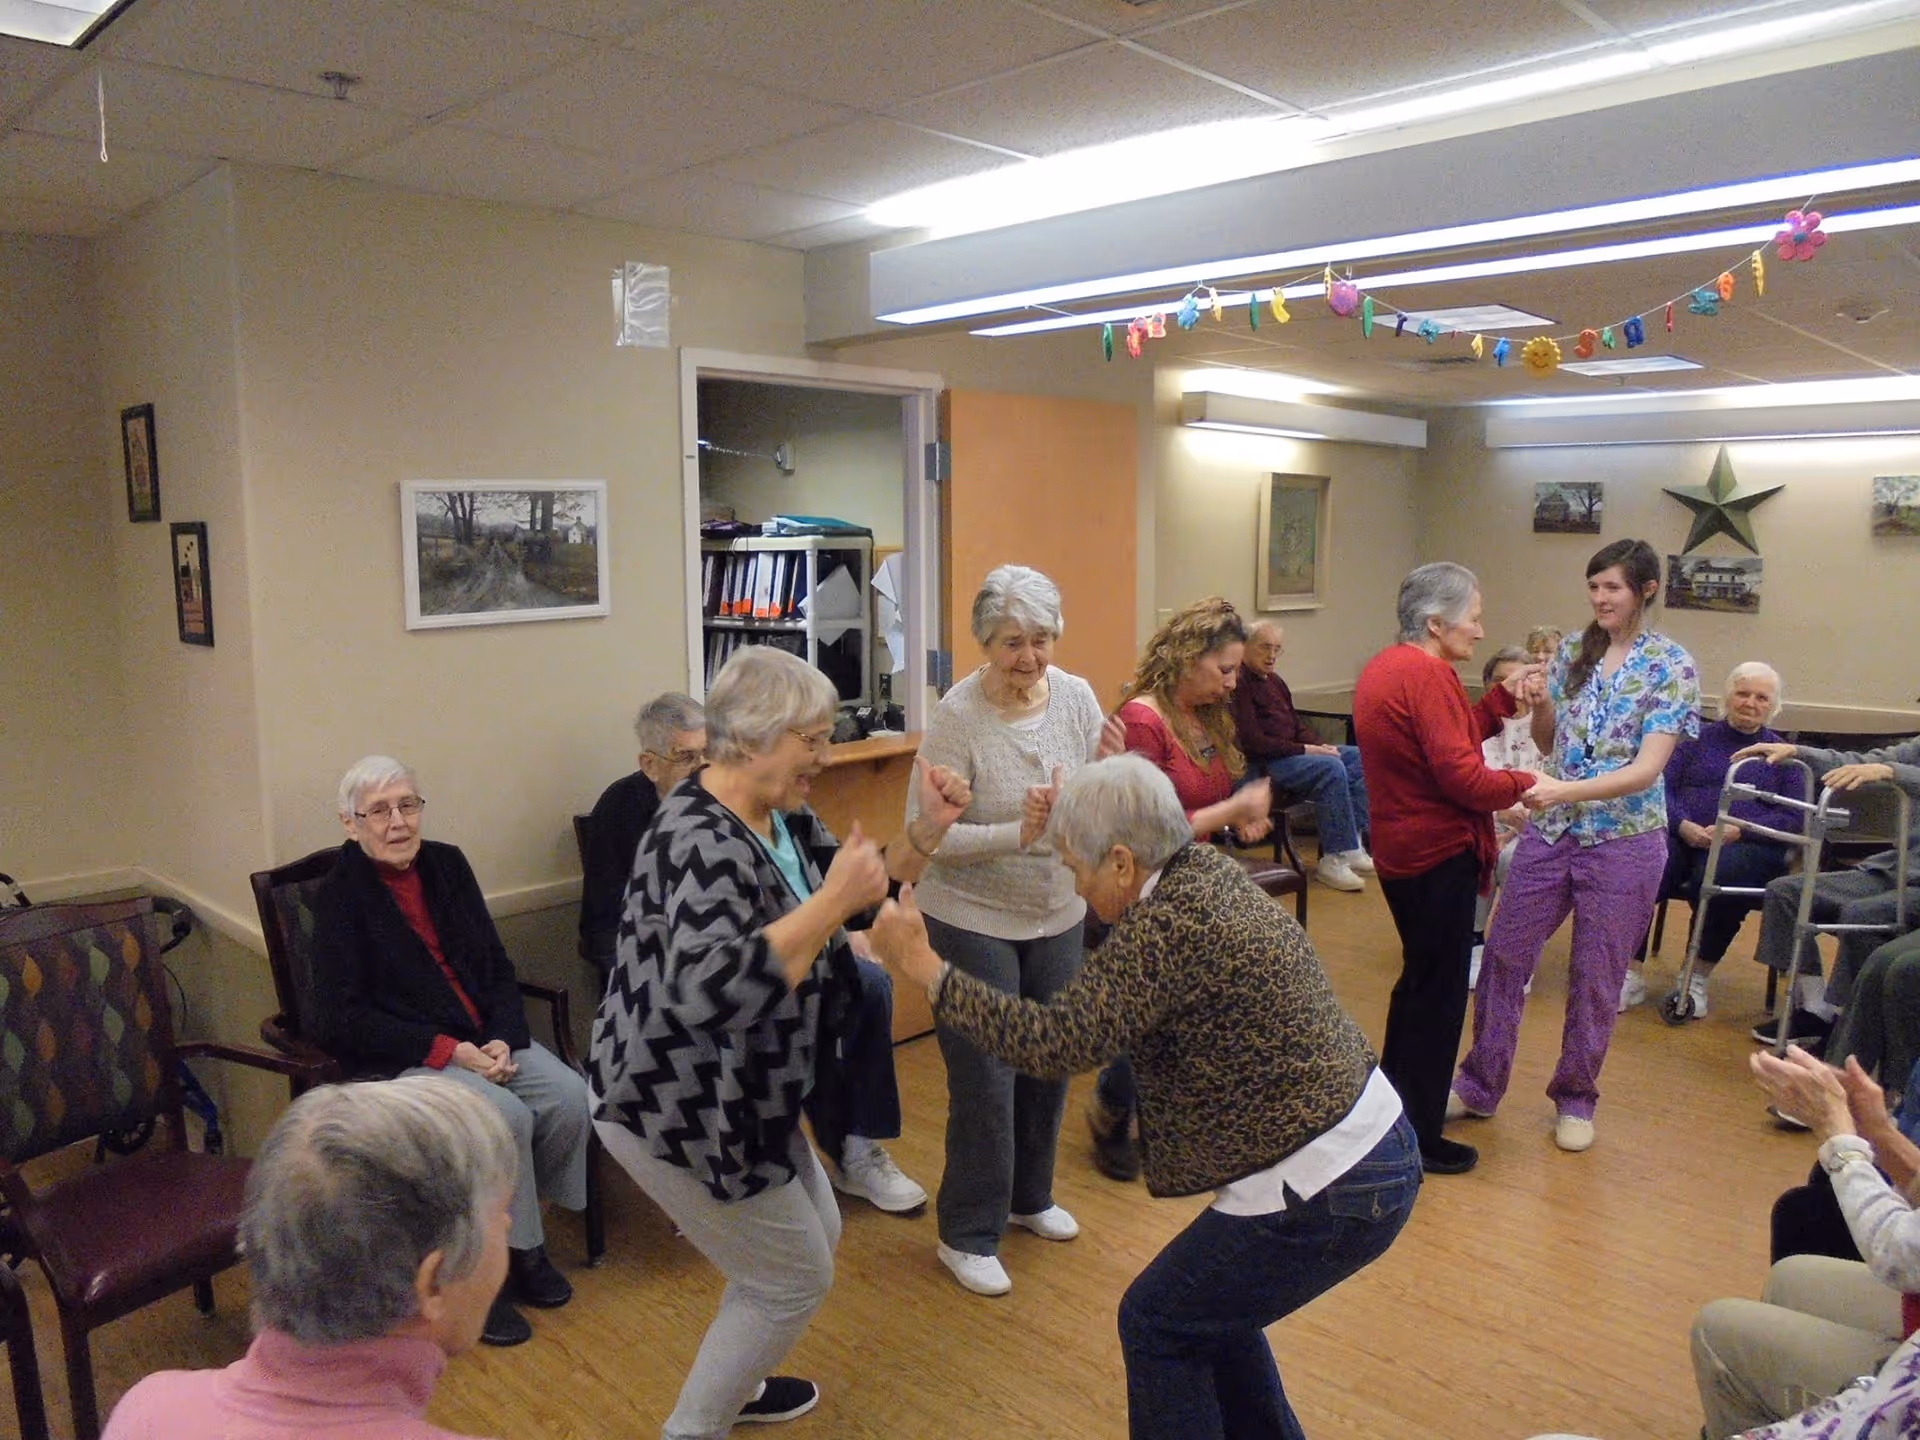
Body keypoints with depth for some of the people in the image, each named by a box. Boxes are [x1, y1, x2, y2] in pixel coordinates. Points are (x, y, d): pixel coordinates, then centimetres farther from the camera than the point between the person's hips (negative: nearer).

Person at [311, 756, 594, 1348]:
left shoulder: (447, 865, 8)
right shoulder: (341, 895, -7)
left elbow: (498, 967, 10)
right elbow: (342, 1018, -11)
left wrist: (504, 1039, -8)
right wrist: (448, 1050, -18)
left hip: (484, 1037, 5)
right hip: (400, 1055, -5)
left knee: (571, 1096, -18)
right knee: (507, 1118, -29)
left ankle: (512, 1231, 3)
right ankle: (517, 1251, -5)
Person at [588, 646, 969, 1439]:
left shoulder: (781, 815, 1)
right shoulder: (703, 842, -29)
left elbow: (858, 895, 9)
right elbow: (712, 990, -42)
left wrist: (929, 828, -7)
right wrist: (831, 902, -38)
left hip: (735, 1099, 10)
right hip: (678, 1112, -9)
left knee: (816, 1237, 24)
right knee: (794, 1278, 5)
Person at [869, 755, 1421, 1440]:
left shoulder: (1165, 925, -24)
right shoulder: (1207, 869, 3)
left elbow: (1058, 1041, -30)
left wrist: (924, 967, -24)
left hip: (1328, 1196, -9)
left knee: (1157, 1324, 9)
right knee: (1207, 1302, 25)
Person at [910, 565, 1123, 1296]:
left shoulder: (1076, 696, -5)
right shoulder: (957, 716, -20)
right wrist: (1020, 834, -29)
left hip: (1057, 914, 6)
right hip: (973, 920, -5)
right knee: (986, 1077, 2)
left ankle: (1029, 1196, 41)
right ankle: (967, 1235, 21)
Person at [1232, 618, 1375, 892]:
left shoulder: (1274, 681, 19)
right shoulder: (1239, 682, -13)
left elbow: (1297, 727, 21)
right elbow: (1253, 741, -20)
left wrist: (1320, 745, -1)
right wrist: (1304, 750, -17)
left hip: (1292, 752, 11)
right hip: (1262, 763, -10)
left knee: (1359, 757, 0)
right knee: (1331, 768, -29)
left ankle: (1350, 844, -5)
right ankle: (1333, 859, -25)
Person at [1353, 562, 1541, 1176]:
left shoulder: (1383, 667, 11)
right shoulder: (1427, 675, -20)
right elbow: (1463, 777, -24)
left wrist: (1502, 697, 8)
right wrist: (1525, 784, -8)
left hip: (1400, 847, 10)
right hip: (1439, 854, -10)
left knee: (1419, 981, 23)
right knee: (1438, 993, 2)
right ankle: (1418, 1140, 14)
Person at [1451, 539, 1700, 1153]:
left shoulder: (1671, 666, -9)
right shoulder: (1572, 650, 4)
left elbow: (1647, 769, -18)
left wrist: (1566, 790, -32)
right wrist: (1539, 702, -9)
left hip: (1624, 841, -4)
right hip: (1551, 831, 4)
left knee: (1596, 977, 8)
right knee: (1504, 953, 7)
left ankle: (1576, 1098, 27)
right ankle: (1480, 1083, 22)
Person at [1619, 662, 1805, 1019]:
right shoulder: (1697, 738, 20)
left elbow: (1793, 818, 5)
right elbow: (1663, 788, 8)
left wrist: (1738, 830, -13)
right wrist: (1683, 825, -13)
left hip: (1748, 846, -1)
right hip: (1683, 836, 1)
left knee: (1714, 880, -38)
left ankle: (1697, 980, -17)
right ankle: (1631, 976, -23)